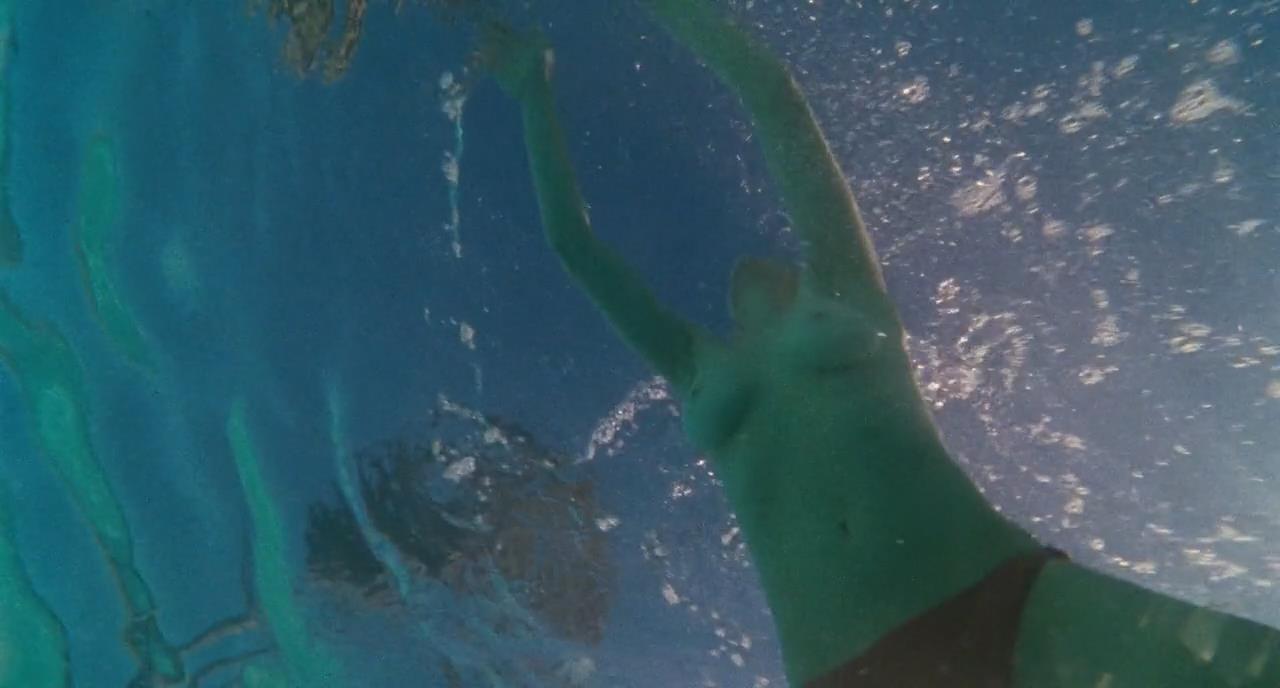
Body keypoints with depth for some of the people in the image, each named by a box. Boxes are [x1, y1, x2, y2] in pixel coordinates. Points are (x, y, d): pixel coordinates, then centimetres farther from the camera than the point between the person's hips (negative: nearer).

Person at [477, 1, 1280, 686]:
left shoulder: (843, 289, 17)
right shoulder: (699, 370, 21)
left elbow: (779, 102, 19)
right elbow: (572, 241, 27)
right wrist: (535, 91, 37)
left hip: (1026, 603, 1)